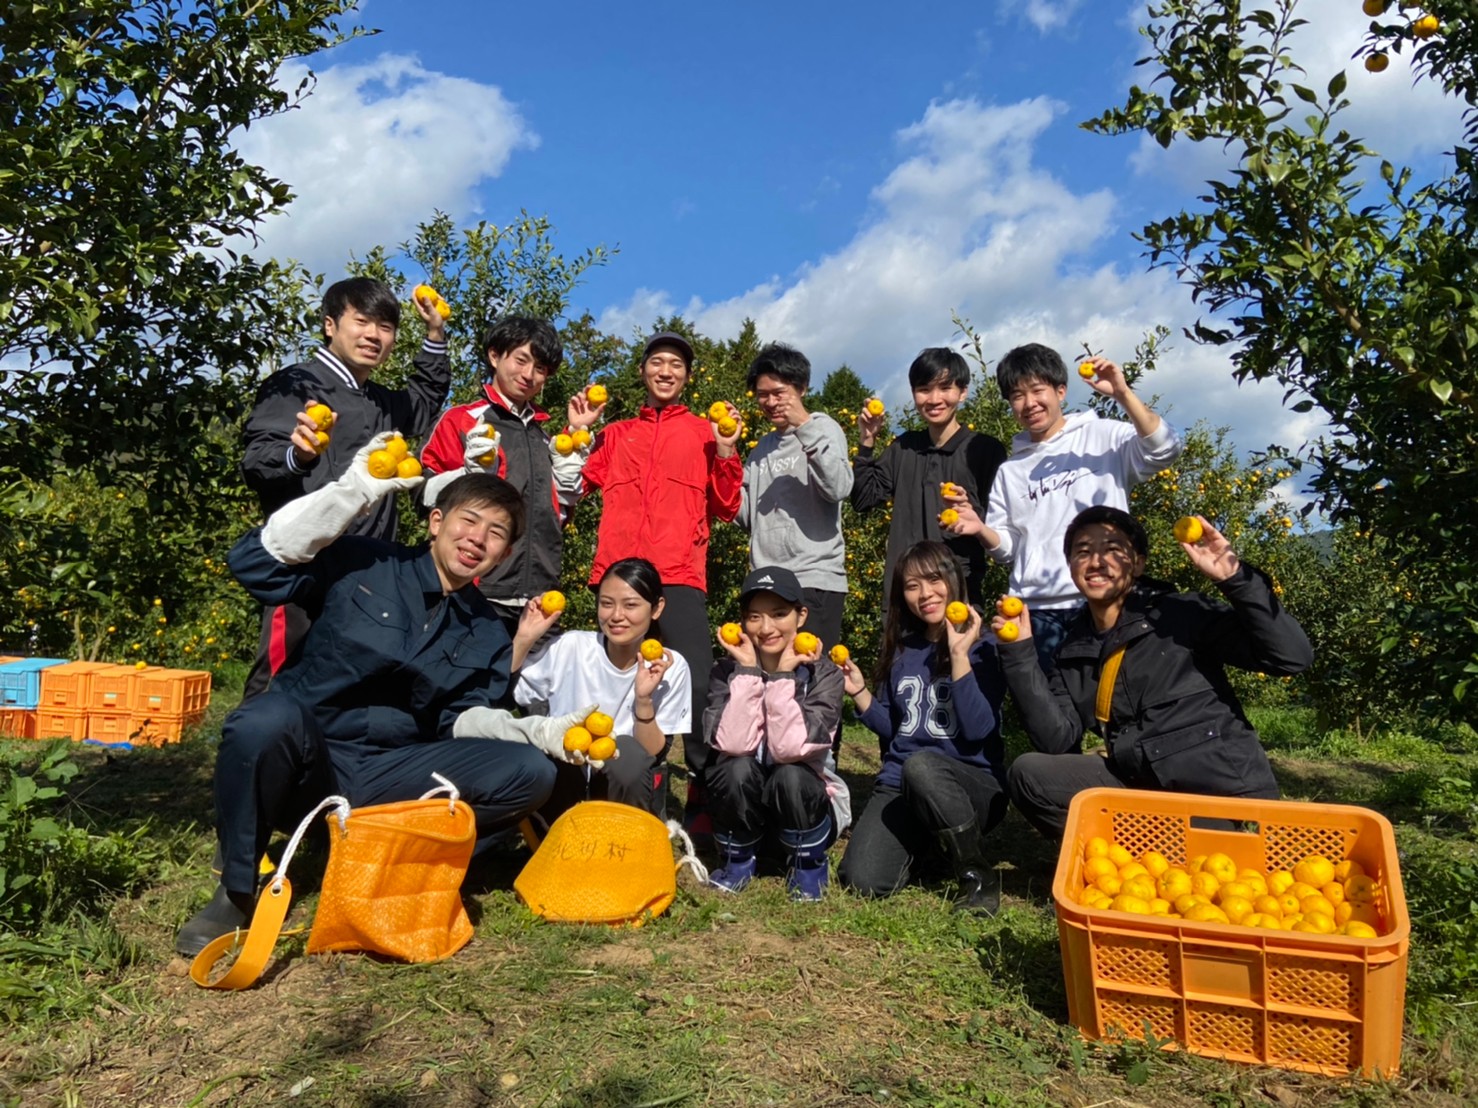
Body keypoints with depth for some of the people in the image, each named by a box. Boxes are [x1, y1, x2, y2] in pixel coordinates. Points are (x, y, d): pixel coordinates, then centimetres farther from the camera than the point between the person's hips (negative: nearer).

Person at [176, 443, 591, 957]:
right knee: (268, 719, -38)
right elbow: (255, 562, -13)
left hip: (386, 778, 3)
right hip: (302, 764, -3)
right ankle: (235, 894, -12)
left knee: (531, 773, -13)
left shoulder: (488, 636, 11)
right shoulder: (363, 565, -3)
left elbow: (460, 718, 6)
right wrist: (354, 491, -19)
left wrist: (538, 732, -12)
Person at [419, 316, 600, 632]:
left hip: (536, 595, 5)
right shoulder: (462, 420, 2)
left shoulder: (541, 435, 20)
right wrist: (470, 472, -23)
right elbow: (429, 496, -4)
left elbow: (559, 507, 15)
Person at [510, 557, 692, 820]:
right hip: (562, 784, 0)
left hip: (630, 790, 0)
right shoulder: (568, 648, -10)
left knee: (628, 752, -31)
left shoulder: (672, 668, -11)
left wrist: (644, 699, -28)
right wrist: (524, 639, -21)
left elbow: (652, 755, -14)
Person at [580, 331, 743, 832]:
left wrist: (726, 454, -3)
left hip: (679, 576, -3)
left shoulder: (705, 431, 14)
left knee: (698, 686, -12)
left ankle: (704, 798, 2)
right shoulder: (615, 434, 21)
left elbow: (725, 509, 9)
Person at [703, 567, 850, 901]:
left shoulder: (823, 675, -14)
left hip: (805, 801, -1)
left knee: (789, 775, -33)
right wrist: (748, 670, -26)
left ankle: (807, 864, -3)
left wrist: (784, 675, -27)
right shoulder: (726, 671, -11)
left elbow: (789, 748, -28)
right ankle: (739, 858, -1)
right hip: (742, 804, 1)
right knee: (737, 769, -30)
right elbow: (732, 745, -27)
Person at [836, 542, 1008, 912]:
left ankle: (979, 875, -15)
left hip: (974, 783, -4)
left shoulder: (982, 648, -5)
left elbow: (979, 731, -18)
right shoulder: (900, 650, 9)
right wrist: (859, 692, -2)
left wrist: (959, 654, -21)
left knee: (920, 765, -38)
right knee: (863, 880, -18)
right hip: (900, 784, 4)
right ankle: (922, 839, 16)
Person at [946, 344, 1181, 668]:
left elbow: (1165, 450, -11)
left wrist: (1123, 394, -19)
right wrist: (981, 530, -8)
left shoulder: (1104, 436, 5)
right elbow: (1008, 547, 13)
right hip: (1036, 609, 3)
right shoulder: (1009, 470, 14)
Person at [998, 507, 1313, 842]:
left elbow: (1293, 656, -11)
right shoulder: (1074, 651, 8)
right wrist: (1019, 652, -7)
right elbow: (1056, 741, -3)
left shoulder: (1181, 614, -6)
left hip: (1225, 794, -4)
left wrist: (1235, 578, -21)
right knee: (1029, 773, -11)